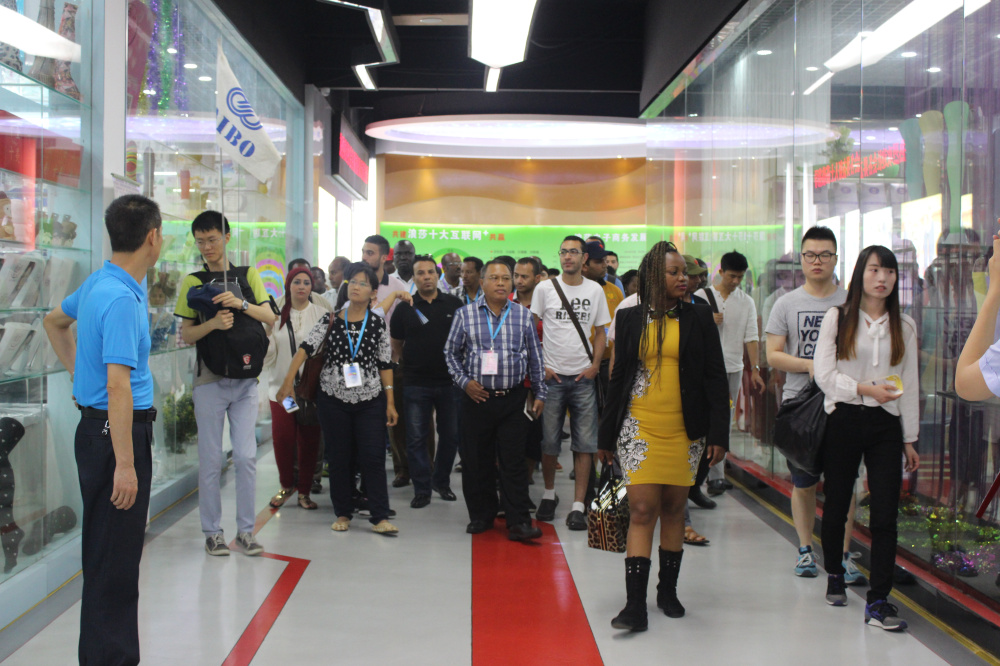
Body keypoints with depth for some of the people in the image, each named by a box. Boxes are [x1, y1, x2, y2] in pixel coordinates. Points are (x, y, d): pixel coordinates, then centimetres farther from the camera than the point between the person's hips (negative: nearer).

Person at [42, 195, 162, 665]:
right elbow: (118, 384, -26)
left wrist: (78, 374, 28)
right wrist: (125, 464, -26)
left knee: (106, 554, 18)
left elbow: (55, 321, 29)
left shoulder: (99, 283, 9)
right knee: (115, 560, -3)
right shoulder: (122, 298, -22)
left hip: (96, 426, 10)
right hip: (118, 431, -10)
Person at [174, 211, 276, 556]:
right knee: (211, 459, 3)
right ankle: (212, 531, 13)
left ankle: (246, 529, 12)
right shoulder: (192, 283, 3)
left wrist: (241, 303, -16)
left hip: (245, 379, 1)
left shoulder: (248, 275, 8)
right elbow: (186, 334, 0)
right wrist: (213, 323, -19)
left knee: (246, 456, 2)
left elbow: (270, 317, 0)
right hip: (210, 379, -1)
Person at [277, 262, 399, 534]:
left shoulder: (377, 323, 2)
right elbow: (306, 347, -8)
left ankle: (380, 518, 1)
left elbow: (385, 364, 2)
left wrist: (390, 402, -1)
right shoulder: (330, 319, 1)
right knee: (338, 458, 7)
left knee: (373, 458, -4)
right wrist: (289, 380, -20)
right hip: (333, 399, 1)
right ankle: (343, 514, 19)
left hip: (370, 400, -1)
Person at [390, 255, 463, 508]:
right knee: (417, 438, 2)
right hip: (416, 383, 0)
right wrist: (407, 364, 4)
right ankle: (422, 489, 12)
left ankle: (442, 481, 28)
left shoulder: (454, 304, 2)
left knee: (450, 435, 10)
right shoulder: (405, 308, 3)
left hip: (450, 382, 1)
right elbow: (396, 344, 12)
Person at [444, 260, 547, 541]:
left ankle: (518, 522, 3)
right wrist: (464, 381, -2)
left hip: (514, 399, 0)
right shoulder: (465, 314, 3)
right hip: (477, 398, 0)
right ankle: (481, 515, 22)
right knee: (477, 460, 7)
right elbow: (451, 352, 10)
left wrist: (539, 393, 8)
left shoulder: (523, 315, 5)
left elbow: (535, 357, 10)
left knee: (513, 461, -1)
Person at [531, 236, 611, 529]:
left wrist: (595, 365, -3)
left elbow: (600, 332, 11)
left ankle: (578, 505, 5)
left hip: (583, 377, 1)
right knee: (548, 441, 4)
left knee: (585, 443, -1)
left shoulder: (595, 290, 7)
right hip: (551, 376, -1)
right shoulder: (545, 288, 2)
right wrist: (539, 366, -4)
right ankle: (549, 494, 24)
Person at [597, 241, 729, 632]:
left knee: (674, 510, 9)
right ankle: (635, 606, -7)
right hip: (640, 427, -1)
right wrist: (607, 436, 8)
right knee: (642, 511, -8)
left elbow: (715, 378, 3)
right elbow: (618, 377, 9)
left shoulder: (698, 318, 4)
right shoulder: (630, 319, 5)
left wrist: (718, 433, -5)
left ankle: (668, 591, 26)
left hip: (685, 431, 1)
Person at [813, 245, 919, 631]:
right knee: (836, 505, 8)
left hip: (885, 425, 1)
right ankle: (834, 574, 32)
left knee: (885, 514, -7)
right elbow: (824, 374, -5)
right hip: (843, 421, -1)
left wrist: (909, 439, 8)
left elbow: (909, 385, 10)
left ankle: (878, 602, -4)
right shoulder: (837, 318, 2)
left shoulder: (904, 326, 9)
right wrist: (865, 389, -18)